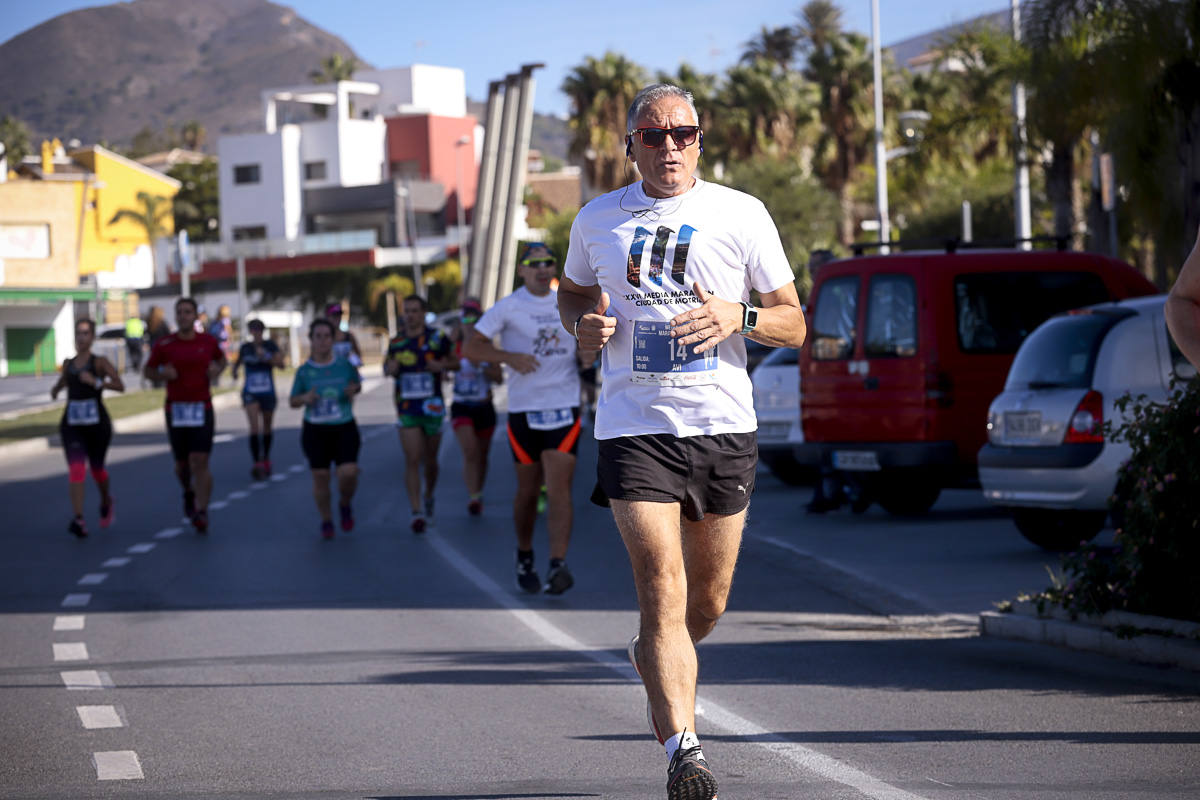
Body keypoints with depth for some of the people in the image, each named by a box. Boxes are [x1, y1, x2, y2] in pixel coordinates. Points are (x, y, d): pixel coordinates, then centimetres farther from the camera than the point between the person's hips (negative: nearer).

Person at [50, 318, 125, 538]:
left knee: (96, 468, 15)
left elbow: (120, 386, -15)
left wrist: (96, 382, -27)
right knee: (76, 469, -15)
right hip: (72, 424, 2)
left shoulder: (100, 362, -3)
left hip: (97, 423, -2)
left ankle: (106, 501, 47)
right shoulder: (68, 363, 10)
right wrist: (56, 388, 10)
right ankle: (78, 519, -22)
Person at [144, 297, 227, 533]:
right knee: (182, 463, 12)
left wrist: (217, 369, 0)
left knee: (200, 463, -12)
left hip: (202, 408, -1)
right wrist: (162, 374, -12)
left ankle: (201, 513, -13)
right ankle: (189, 493, 44)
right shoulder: (164, 345, -1)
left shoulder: (208, 341, 2)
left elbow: (221, 358, 22)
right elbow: (148, 371, 9)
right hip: (176, 408, 1)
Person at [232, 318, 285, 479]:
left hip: (268, 392, 1)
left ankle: (266, 459, 36)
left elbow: (280, 362, -9)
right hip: (250, 392, -1)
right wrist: (235, 371, -1)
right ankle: (257, 464, -22)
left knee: (267, 428, 15)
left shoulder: (270, 346, 0)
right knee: (254, 428, -17)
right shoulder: (245, 347, 3)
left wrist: (265, 357, -23)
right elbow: (238, 362, 20)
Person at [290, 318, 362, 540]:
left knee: (348, 473, -15)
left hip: (344, 429, -1)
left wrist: (354, 390, -6)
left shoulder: (345, 365, -1)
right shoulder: (304, 371, -1)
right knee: (320, 477, 0)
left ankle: (345, 505, 18)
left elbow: (358, 384, 17)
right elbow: (292, 401, 7)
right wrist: (304, 399, -15)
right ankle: (326, 521, 20)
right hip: (316, 430, 1)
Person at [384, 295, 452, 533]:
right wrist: (390, 368, -6)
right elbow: (387, 366, 17)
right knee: (412, 460, -10)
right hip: (407, 409, 0)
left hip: (432, 406, 0)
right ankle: (417, 512, -13)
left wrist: (441, 366, -17)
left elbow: (451, 361, 5)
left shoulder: (437, 338, -1)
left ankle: (428, 497, 40)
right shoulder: (396, 342, 6)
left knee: (430, 459, 13)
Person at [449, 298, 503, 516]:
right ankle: (473, 498, -26)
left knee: (481, 455, 12)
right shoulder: (454, 348, -1)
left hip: (484, 406, 2)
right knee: (470, 451, -20)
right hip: (462, 407, -2)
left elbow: (499, 377, -5)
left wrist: (480, 366, -19)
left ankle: (477, 495, 30)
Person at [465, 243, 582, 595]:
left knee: (559, 489, -12)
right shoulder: (509, 307, -2)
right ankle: (524, 559, 30)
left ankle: (557, 566, -22)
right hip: (524, 408, -1)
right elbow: (472, 347, -5)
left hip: (564, 407, 1)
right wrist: (510, 357, -19)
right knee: (528, 491, 9)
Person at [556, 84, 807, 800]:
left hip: (724, 426, 1)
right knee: (662, 589, -16)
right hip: (635, 428, -1)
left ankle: (657, 658, 44)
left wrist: (739, 318, -15)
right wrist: (584, 325, 1)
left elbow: (794, 324, 6)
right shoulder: (598, 220, 7)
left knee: (707, 604, 11)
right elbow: (573, 293, 25)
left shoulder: (742, 215, 3)